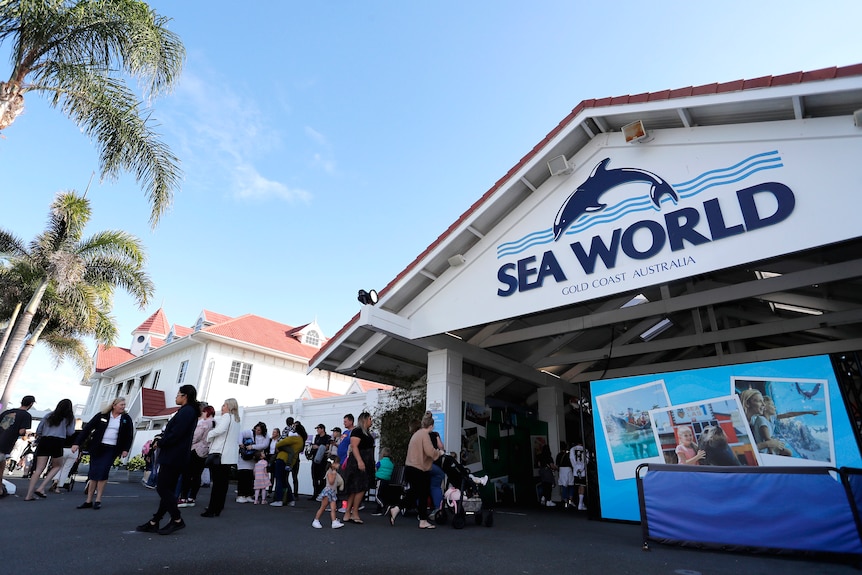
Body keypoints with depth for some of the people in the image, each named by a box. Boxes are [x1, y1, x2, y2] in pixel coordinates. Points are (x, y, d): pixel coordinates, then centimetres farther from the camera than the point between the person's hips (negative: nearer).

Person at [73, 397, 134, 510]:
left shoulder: (126, 419, 1)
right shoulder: (102, 415, -1)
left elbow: (129, 435, 4)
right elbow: (87, 428, -1)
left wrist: (125, 449, -4)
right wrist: (77, 443, -7)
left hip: (111, 449, -1)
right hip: (97, 448, 1)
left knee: (102, 473, -6)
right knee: (93, 473, 4)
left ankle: (98, 500, 3)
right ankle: (88, 501, 13)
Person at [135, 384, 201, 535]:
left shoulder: (186, 411, -16)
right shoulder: (189, 411, 16)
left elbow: (175, 434, -22)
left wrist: (160, 442, -7)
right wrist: (163, 438, 6)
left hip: (173, 457, -10)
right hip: (175, 457, 10)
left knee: (162, 488, -5)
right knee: (167, 490, 12)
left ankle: (177, 520, 1)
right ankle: (154, 523, 19)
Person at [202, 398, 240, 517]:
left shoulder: (227, 416, -5)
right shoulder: (236, 420, 21)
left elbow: (220, 430, -21)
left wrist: (208, 435, -4)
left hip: (219, 454, -8)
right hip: (229, 456, 8)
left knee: (217, 483, -6)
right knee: (223, 483, 10)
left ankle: (213, 510, -3)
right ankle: (218, 507, 15)